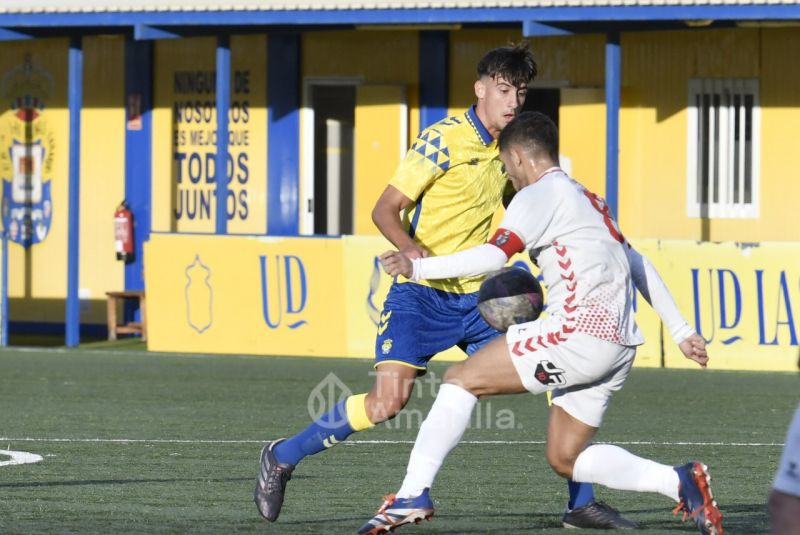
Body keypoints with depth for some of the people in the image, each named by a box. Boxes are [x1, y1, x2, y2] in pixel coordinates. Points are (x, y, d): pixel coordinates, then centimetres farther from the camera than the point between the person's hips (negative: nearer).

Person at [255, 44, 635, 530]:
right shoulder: (444, 139, -11)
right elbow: (385, 209, -12)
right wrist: (411, 248, -30)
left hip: (478, 298, 6)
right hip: (422, 294, -6)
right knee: (387, 402, -20)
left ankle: (581, 504, 9)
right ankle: (282, 458, 0)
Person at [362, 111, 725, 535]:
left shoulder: (539, 195, -3)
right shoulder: (588, 200, 25)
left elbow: (494, 256, -16)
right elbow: (638, 266, 27)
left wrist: (418, 268, -15)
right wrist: (681, 331, 30)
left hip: (583, 331, -9)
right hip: (619, 346, 9)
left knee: (461, 379, -5)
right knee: (565, 458, 15)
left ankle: (412, 496, -14)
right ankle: (680, 481, 4)